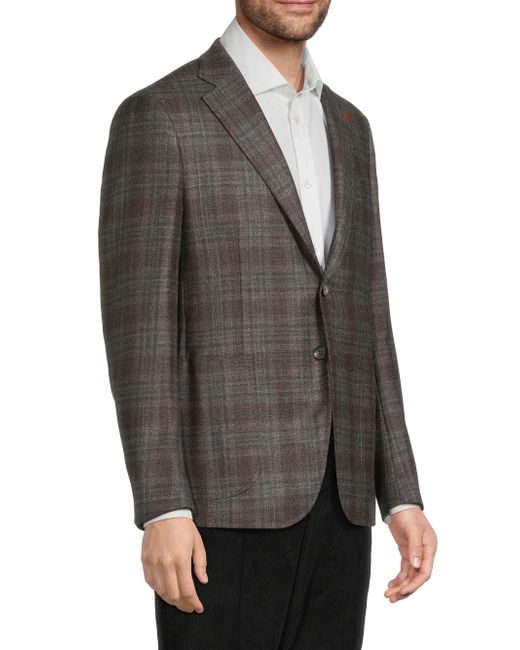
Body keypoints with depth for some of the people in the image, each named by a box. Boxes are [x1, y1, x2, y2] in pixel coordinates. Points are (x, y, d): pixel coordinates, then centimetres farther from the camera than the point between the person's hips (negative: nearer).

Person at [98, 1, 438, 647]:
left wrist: (402, 496, 9)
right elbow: (135, 324, -11)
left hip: (335, 492, 6)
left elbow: (361, 323, 16)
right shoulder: (156, 117, -5)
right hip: (223, 490, -6)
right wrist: (161, 510, -18)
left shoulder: (346, 128, 17)